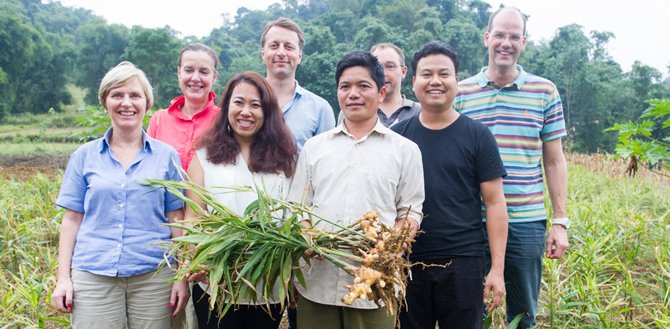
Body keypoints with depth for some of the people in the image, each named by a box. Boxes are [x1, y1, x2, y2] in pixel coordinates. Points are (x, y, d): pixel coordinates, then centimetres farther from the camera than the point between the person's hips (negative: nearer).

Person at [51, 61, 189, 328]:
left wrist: (182, 278, 1)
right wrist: (63, 278, 3)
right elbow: (72, 219, 8)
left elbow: (176, 221, 5)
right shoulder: (85, 156, 7)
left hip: (153, 276, 0)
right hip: (93, 276, 1)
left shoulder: (166, 156, 5)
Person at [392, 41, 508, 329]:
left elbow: (494, 203, -1)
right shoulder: (397, 135, 5)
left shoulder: (477, 135, 1)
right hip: (408, 263, 2)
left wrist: (497, 268, -6)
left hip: (463, 263, -1)